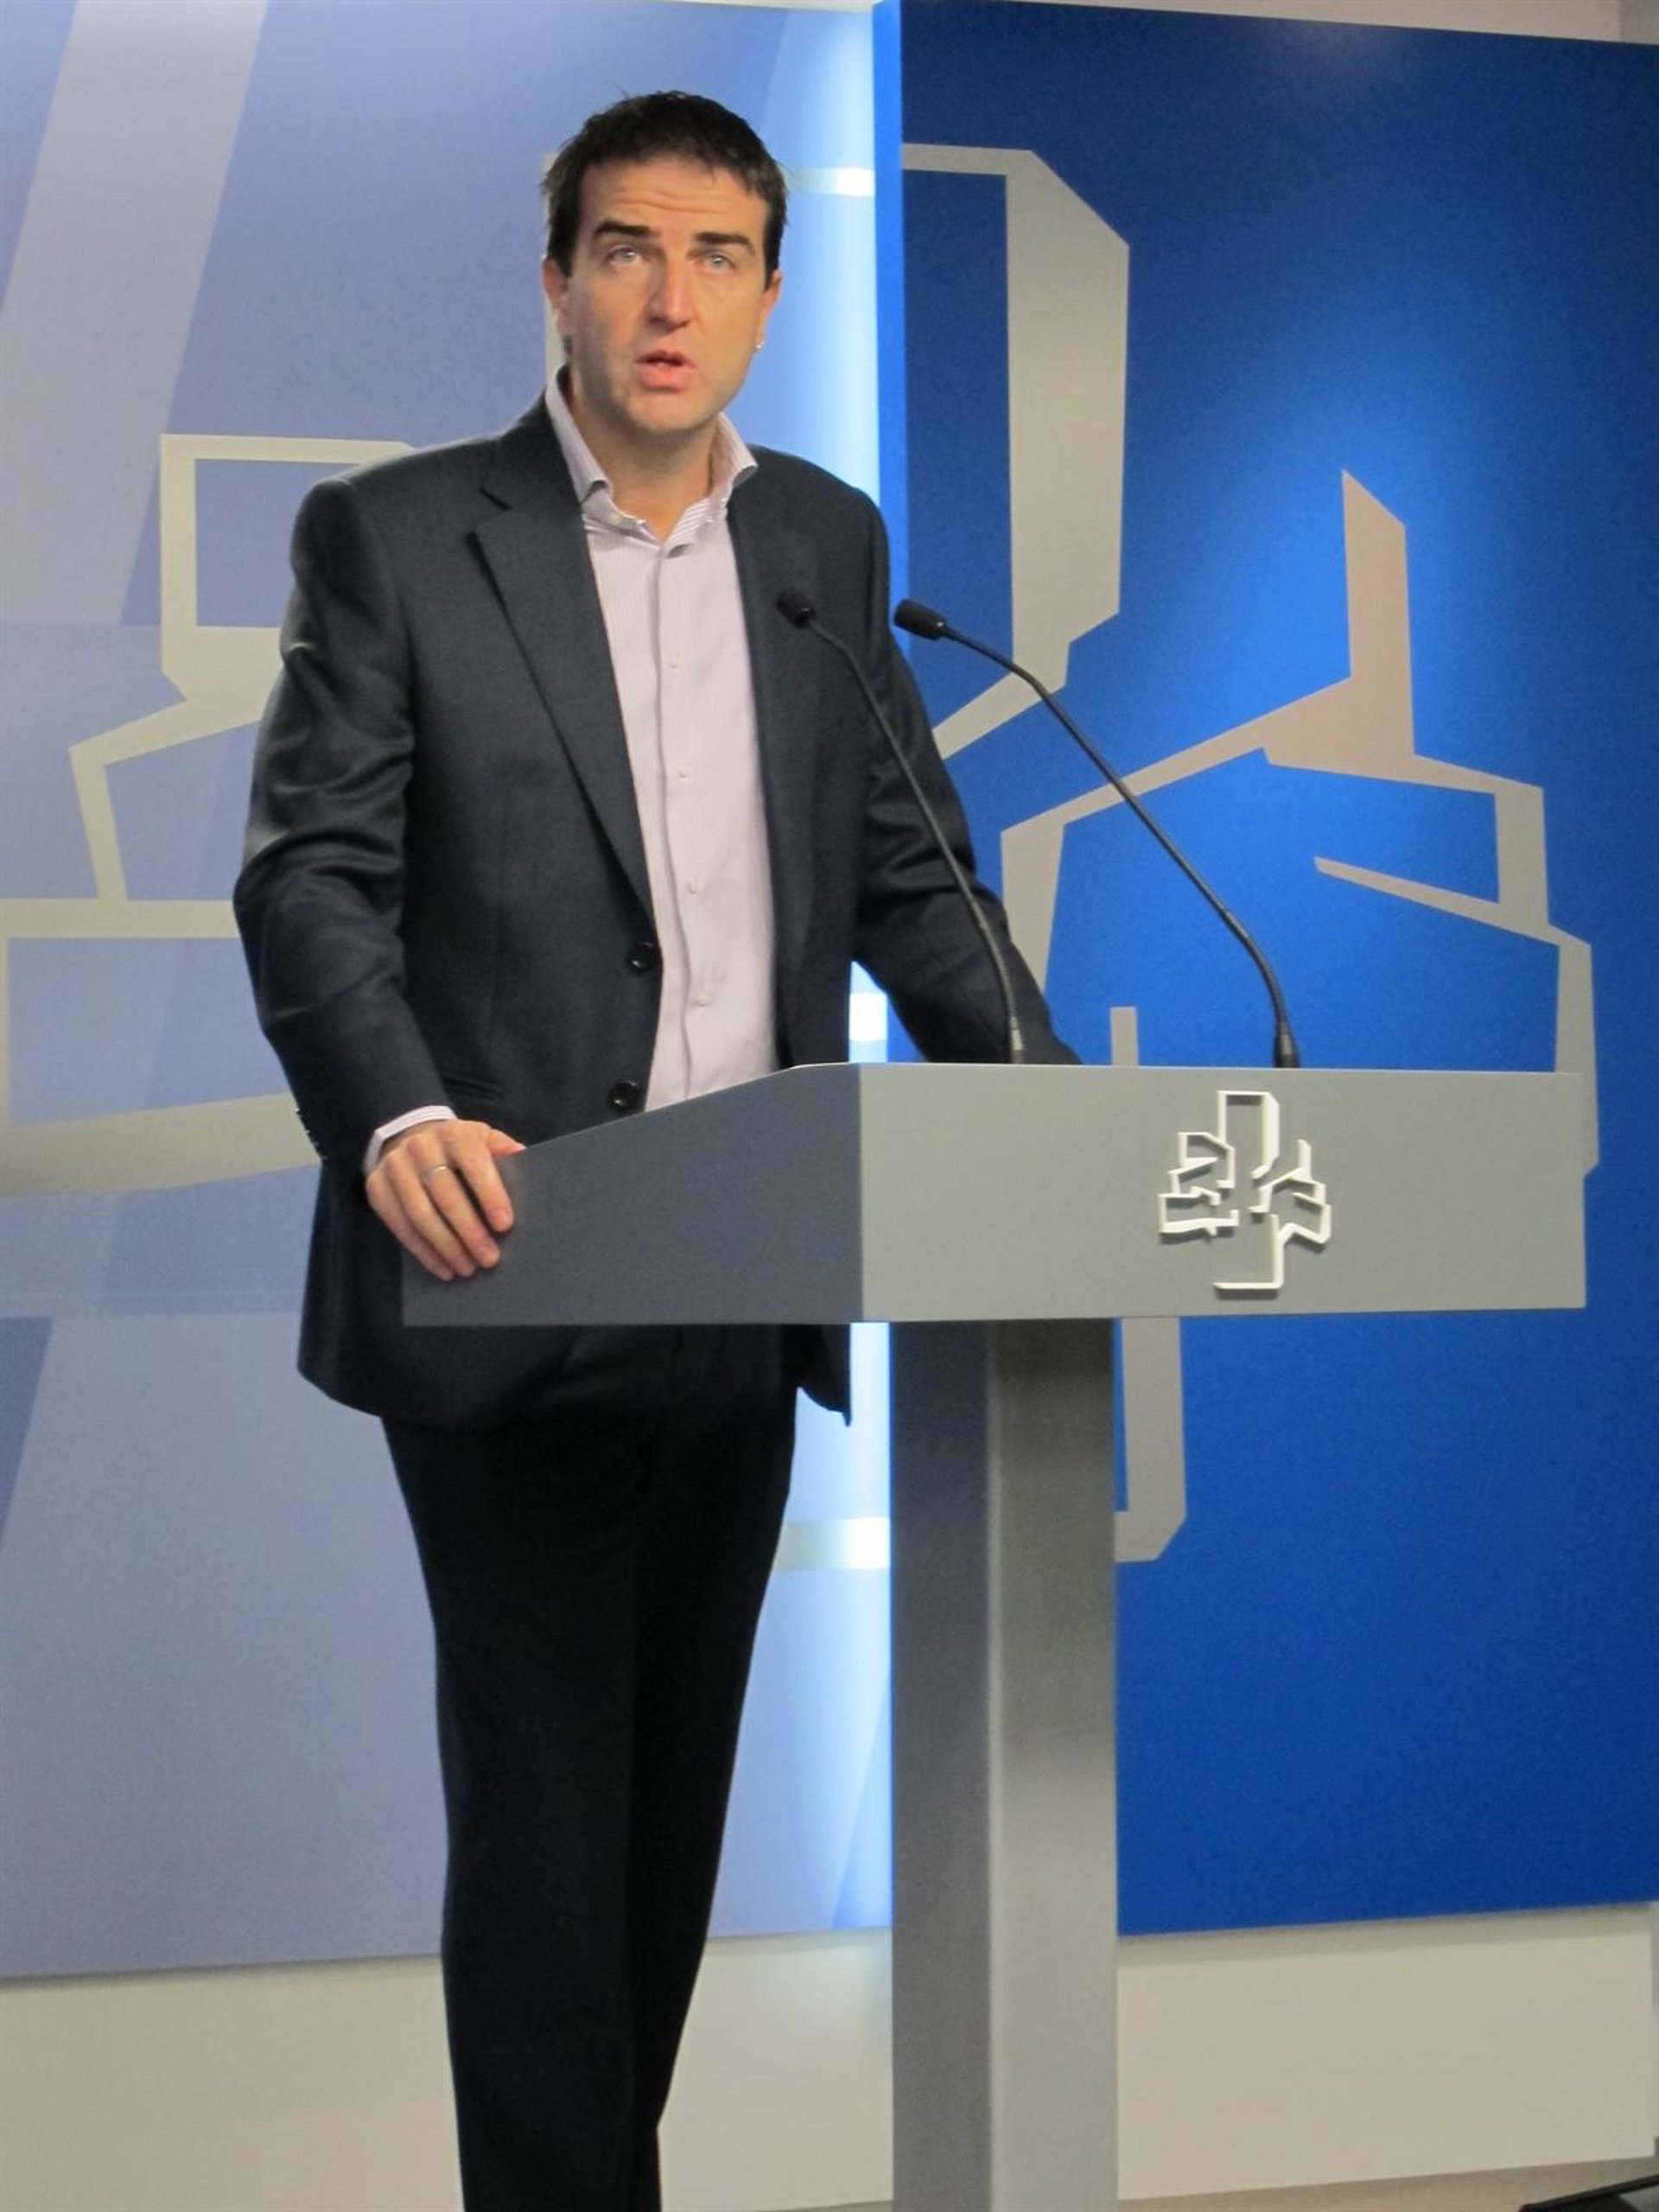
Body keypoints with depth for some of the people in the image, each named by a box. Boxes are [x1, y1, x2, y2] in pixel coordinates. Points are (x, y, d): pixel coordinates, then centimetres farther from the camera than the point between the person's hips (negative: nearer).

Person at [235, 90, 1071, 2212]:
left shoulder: (828, 544, 11)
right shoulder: (392, 536, -3)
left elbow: (907, 875, 11)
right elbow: (311, 875, -10)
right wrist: (397, 1116, -28)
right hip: (512, 1289, -4)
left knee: (675, 1801, 14)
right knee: (545, 1810, -1)